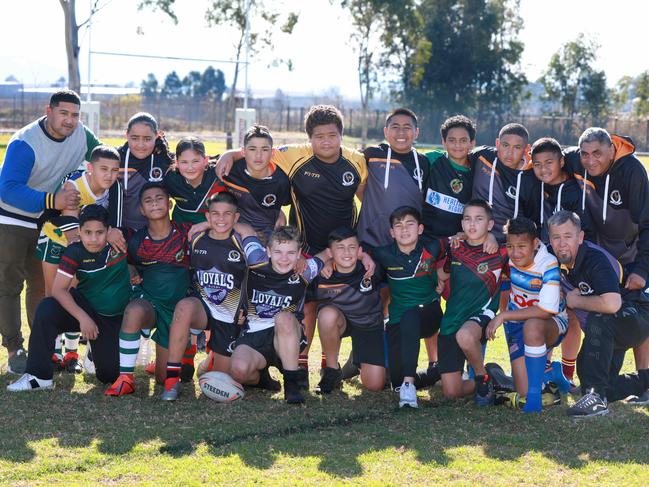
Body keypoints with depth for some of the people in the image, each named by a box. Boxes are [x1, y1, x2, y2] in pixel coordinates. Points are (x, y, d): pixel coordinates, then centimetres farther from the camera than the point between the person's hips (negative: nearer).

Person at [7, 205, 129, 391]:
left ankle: (96, 350, 35)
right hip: (85, 307, 0)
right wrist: (82, 317, -28)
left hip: (115, 319, 0)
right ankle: (39, 377, -23)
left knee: (109, 375, -3)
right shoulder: (75, 252, -17)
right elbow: (59, 289, -20)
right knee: (46, 310, -31)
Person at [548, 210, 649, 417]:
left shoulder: (595, 259, -29)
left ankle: (596, 398, -34)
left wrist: (576, 301, -28)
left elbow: (612, 304, -44)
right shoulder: (558, 261, -7)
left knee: (598, 320, -38)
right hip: (605, 331, 9)